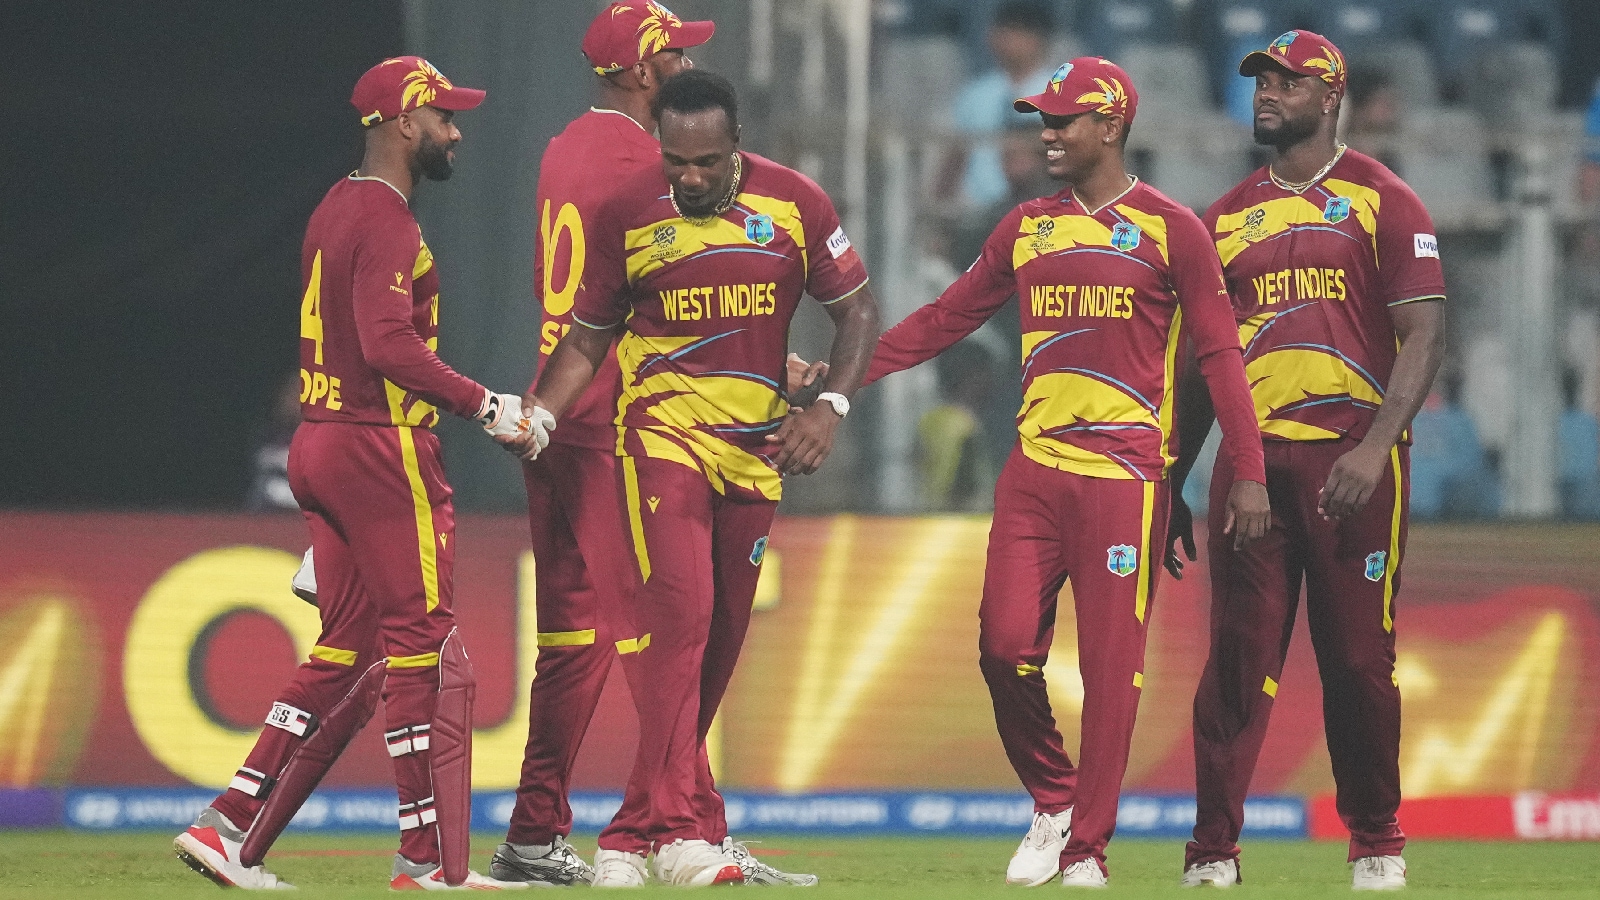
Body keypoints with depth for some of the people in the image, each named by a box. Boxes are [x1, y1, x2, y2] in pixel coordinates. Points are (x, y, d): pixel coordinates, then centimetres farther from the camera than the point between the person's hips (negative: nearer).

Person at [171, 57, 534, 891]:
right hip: (380, 447, -10)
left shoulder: (334, 212, 17)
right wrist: (483, 405, -19)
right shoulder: (386, 221, -13)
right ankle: (427, 856, -3)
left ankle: (229, 826, 7)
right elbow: (390, 344, -23)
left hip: (318, 444, 10)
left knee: (346, 651, 11)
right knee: (421, 644, -4)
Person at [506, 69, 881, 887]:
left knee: (719, 638, 7)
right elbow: (587, 335, 6)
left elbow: (856, 311, 6)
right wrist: (537, 414, -10)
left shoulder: (795, 204, -1)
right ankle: (680, 829, -24)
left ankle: (637, 832, 17)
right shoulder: (629, 214, -3)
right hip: (663, 434, -3)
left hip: (755, 448, 3)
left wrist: (829, 404, -9)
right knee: (680, 614, -20)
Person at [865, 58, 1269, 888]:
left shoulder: (1168, 229, -1)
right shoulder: (1026, 229, 13)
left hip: (1125, 476, -4)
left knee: (1111, 663, -5)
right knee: (1005, 643, -3)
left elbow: (1219, 354, -2)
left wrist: (1248, 472, -8)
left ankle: (1087, 848, 2)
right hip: (1034, 469, 4)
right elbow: (946, 318, 17)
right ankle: (1053, 802, 18)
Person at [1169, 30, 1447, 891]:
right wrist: (1171, 488, 15)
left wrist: (1375, 448, -17)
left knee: (1360, 659, 1)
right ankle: (1213, 851, -2)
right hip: (1251, 460, 3)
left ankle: (1376, 844, 13)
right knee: (1237, 656, -3)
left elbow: (1424, 335, -5)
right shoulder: (1226, 216, 15)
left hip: (1351, 461, -3)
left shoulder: (1381, 201, 2)